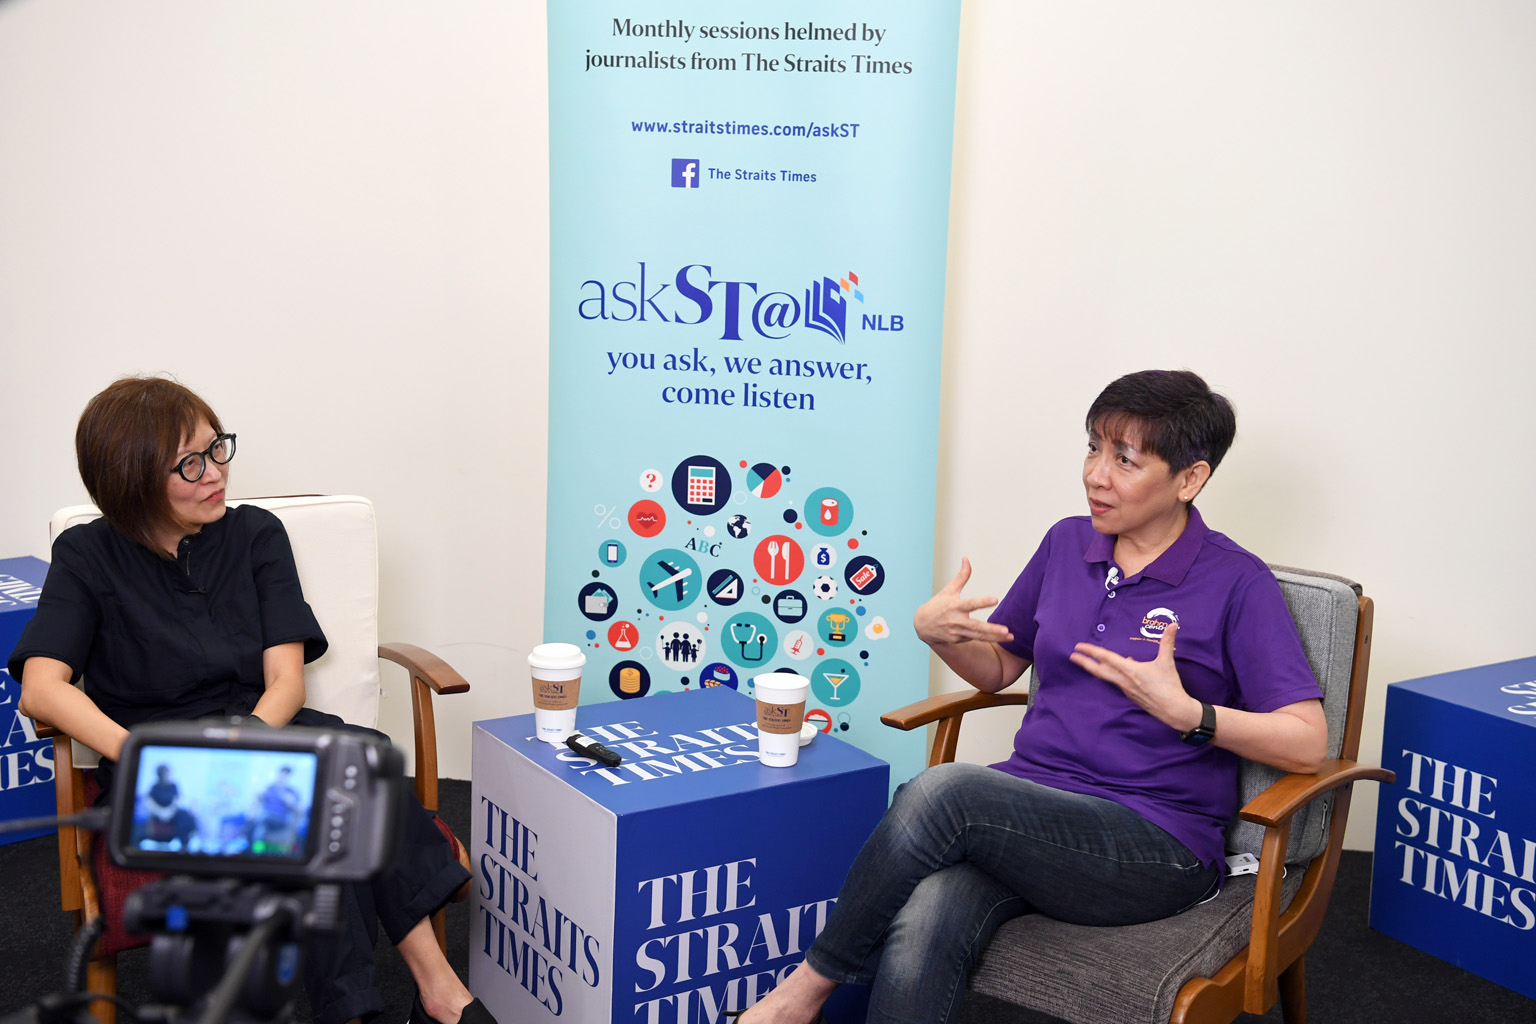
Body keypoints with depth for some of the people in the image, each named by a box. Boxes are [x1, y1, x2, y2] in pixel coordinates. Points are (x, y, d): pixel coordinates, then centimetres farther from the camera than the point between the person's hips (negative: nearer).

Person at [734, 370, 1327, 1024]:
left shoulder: (1237, 584, -3)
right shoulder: (1068, 543, 13)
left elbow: (1307, 743, -9)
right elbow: (997, 669, 24)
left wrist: (1183, 711, -22)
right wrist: (936, 632, 2)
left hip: (1155, 847, -4)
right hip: (1029, 810, 5)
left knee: (943, 789, -31)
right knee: (919, 934, -31)